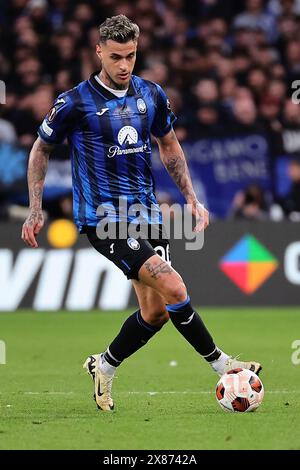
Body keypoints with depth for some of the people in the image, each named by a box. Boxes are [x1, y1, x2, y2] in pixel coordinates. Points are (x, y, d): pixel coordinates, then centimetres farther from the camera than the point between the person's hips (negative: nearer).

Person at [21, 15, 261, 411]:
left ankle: (104, 367, 25)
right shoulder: (76, 103, -9)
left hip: (146, 214, 6)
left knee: (156, 311, 3)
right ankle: (220, 363, -7)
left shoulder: (152, 96, 5)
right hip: (102, 217, -6)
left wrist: (192, 198, 13)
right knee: (173, 288, -20)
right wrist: (35, 211, 1)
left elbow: (169, 146, 20)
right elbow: (41, 149, 5)